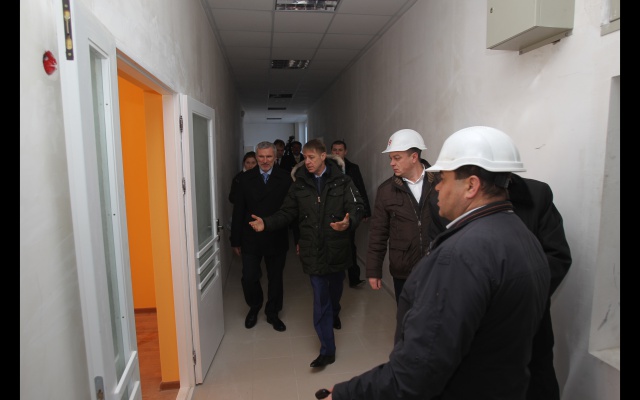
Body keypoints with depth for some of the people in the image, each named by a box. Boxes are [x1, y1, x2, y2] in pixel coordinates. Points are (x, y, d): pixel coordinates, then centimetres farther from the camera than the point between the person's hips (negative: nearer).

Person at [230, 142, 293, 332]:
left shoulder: (285, 179, -5)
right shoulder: (245, 178, 0)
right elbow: (238, 211, 1)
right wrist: (236, 240, 1)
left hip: (277, 239, 0)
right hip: (250, 239, 1)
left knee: (275, 278, 14)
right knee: (249, 278, 4)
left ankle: (272, 313, 36)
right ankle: (254, 307, 35)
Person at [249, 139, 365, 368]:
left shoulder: (342, 181, -6)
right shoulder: (299, 184, 1)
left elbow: (357, 208, -10)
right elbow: (287, 214, 4)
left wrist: (349, 222, -32)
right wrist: (266, 223, -11)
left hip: (337, 248, 0)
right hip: (313, 251, 0)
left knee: (335, 288, 23)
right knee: (320, 299, 2)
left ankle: (334, 313, 57)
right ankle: (327, 350, 13)